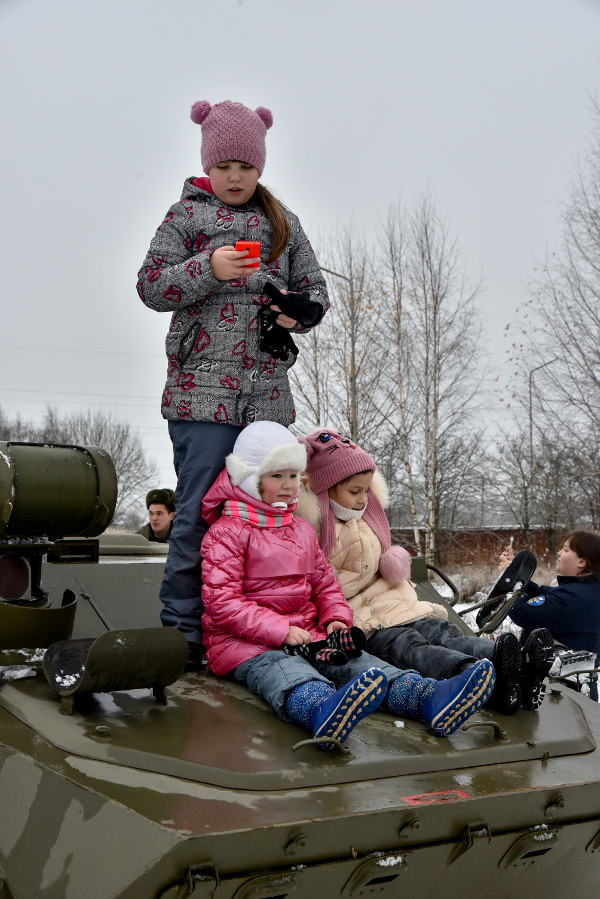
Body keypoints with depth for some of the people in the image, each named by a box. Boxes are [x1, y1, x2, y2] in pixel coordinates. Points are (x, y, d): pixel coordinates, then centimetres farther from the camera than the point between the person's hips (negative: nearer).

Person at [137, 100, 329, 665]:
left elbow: (315, 290, 19)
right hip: (203, 390, -4)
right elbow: (150, 287, 1)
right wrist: (208, 268, -15)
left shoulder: (282, 222, 17)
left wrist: (300, 311, -4)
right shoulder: (187, 214, 7)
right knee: (200, 511, -7)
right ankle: (182, 632, 3)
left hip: (267, 394, 4)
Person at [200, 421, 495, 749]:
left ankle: (431, 699, -49)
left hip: (308, 635, 6)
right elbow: (222, 602, -13)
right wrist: (280, 630, -21)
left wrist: (336, 617, 0)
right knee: (283, 674, -39)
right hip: (246, 643, -6)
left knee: (359, 664, -22)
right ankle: (324, 711, -75)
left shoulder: (301, 530, 22)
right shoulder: (226, 533, -3)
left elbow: (324, 584, 23)